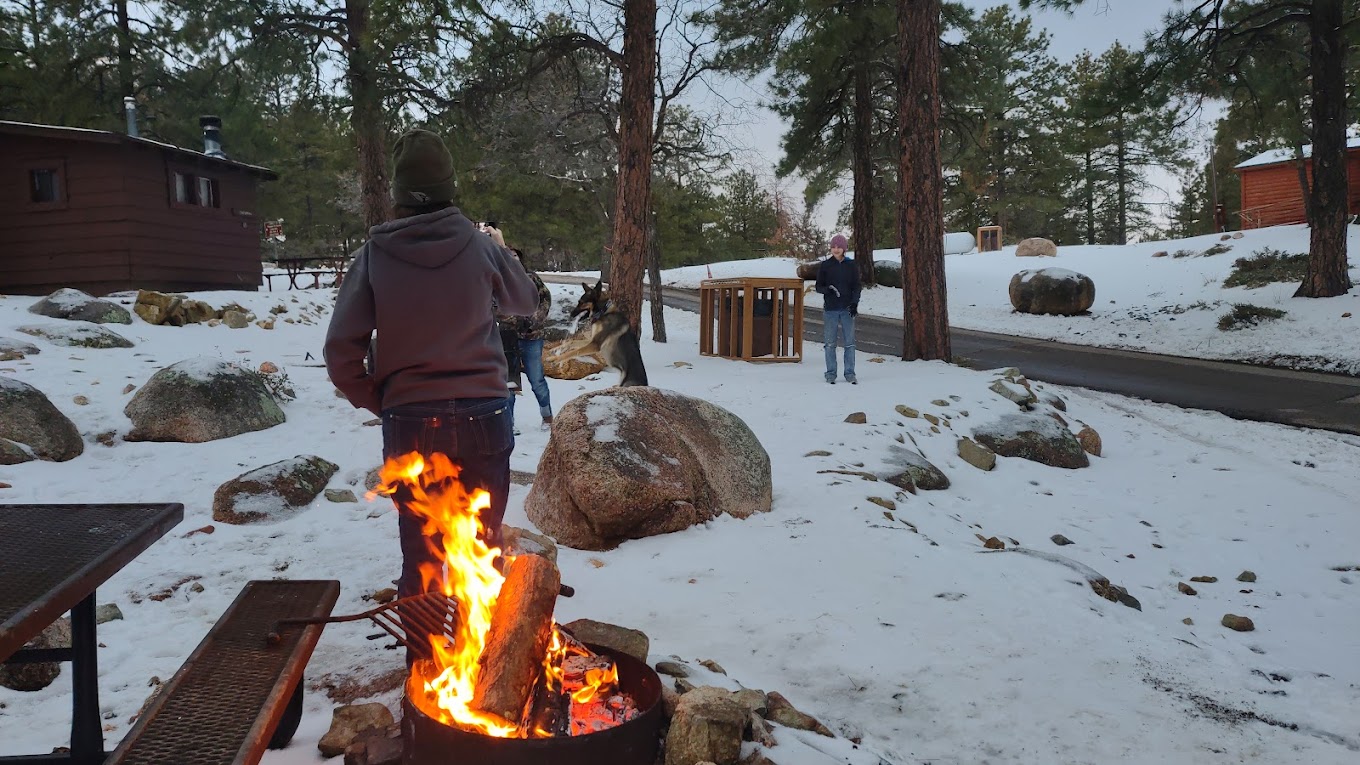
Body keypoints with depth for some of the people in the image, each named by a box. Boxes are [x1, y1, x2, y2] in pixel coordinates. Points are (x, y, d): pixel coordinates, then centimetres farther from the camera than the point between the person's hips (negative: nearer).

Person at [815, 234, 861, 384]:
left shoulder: (851, 266, 6)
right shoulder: (825, 265, 4)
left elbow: (856, 287, 8)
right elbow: (818, 286, 6)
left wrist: (854, 303, -8)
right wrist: (828, 289, -16)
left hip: (847, 309, 1)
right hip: (830, 309, 0)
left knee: (849, 342, -1)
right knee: (830, 343, 1)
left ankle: (850, 373, 6)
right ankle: (831, 374, 8)